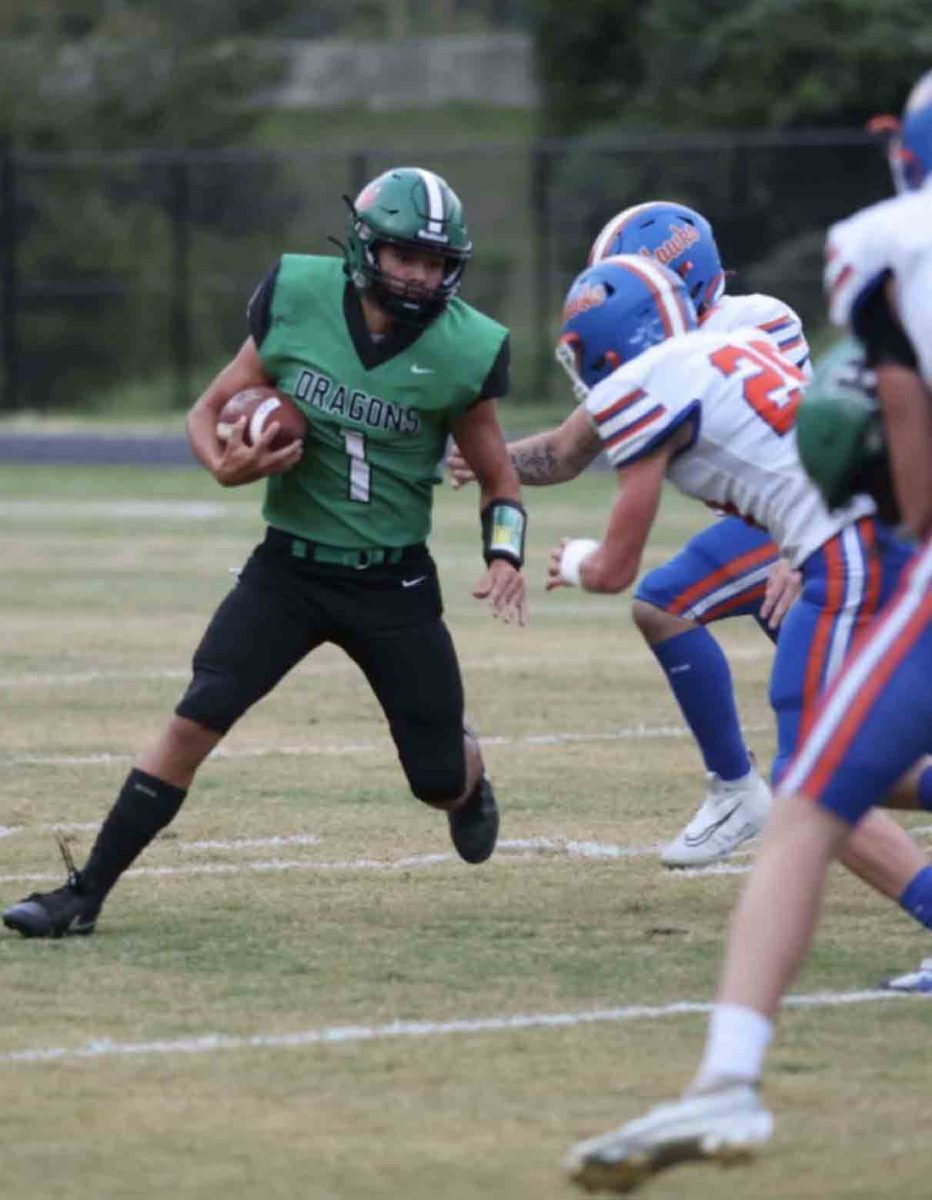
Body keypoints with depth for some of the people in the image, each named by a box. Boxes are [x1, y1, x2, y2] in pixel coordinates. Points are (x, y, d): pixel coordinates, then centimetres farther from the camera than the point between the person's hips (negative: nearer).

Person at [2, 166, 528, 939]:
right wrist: (226, 465, -21)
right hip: (290, 567, 0)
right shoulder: (297, 301, -10)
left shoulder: (461, 353, -11)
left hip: (394, 585, 0)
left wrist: (505, 556, -16)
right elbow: (209, 412, 1)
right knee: (195, 722, -17)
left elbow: (499, 482, 3)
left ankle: (470, 781, 46)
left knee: (440, 781, 6)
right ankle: (86, 894, -12)